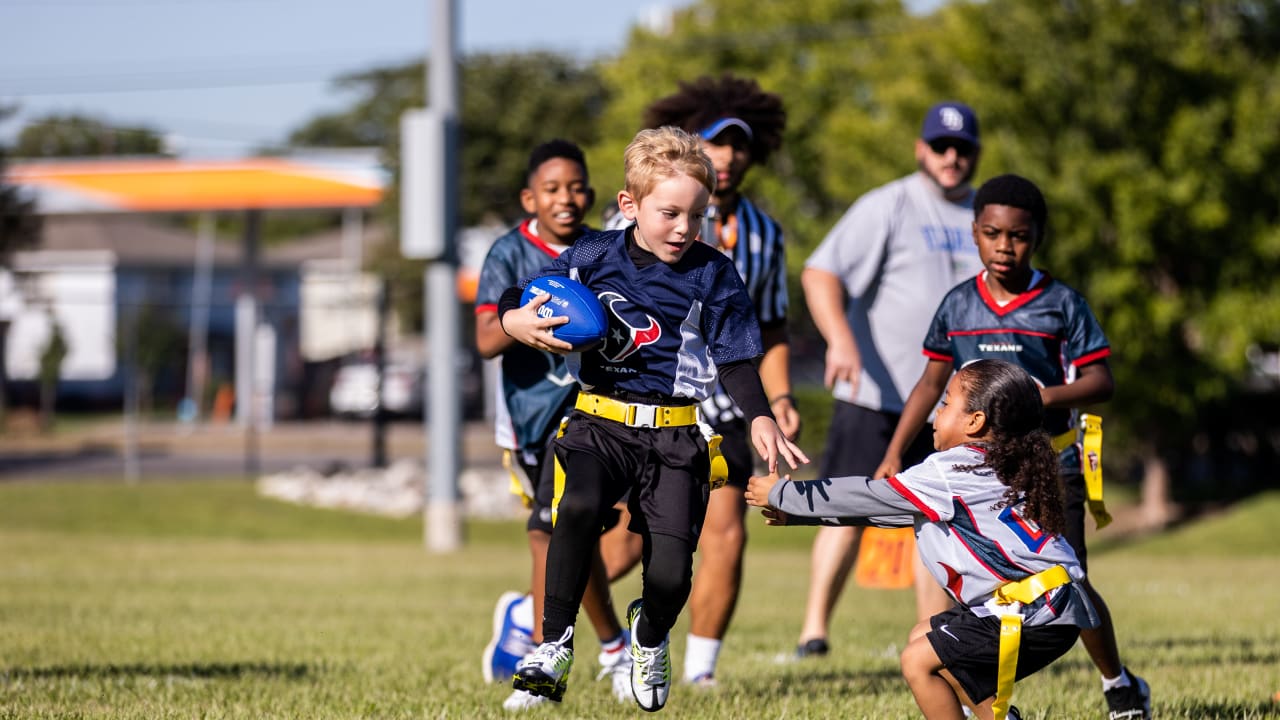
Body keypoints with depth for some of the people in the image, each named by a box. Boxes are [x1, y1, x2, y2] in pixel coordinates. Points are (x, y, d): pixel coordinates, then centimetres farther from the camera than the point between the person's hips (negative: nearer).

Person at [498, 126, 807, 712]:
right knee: (578, 509, -32)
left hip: (674, 436, 0)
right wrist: (519, 323, -14)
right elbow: (514, 301, 10)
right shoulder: (593, 258, 3)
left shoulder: (713, 275, 3)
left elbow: (735, 360, 5)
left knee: (671, 573, -10)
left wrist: (760, 419, -11)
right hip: (599, 422, 0)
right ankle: (555, 646, -17)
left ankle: (650, 636, 29)